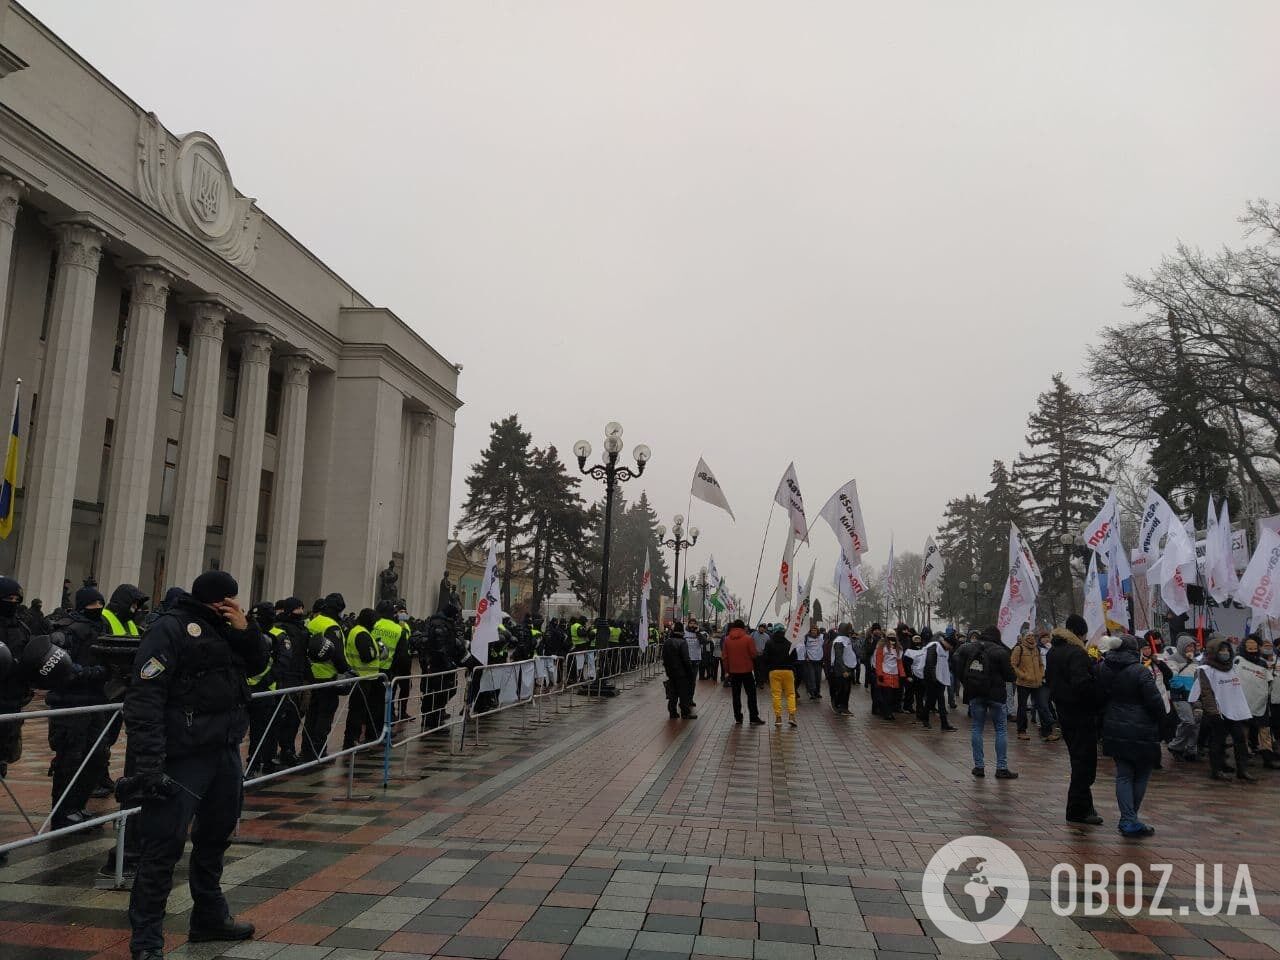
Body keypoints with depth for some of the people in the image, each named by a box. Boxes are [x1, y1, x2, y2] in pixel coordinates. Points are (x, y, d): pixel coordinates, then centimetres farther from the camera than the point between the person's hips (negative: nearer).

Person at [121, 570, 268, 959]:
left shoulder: (225, 630, 13)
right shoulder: (170, 629, -12)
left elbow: (258, 664, 16)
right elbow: (145, 697, -18)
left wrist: (246, 629, -2)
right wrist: (149, 761, -25)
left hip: (225, 751, 9)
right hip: (184, 755, -8)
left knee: (215, 836, 19)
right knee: (165, 845, -5)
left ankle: (210, 916, 34)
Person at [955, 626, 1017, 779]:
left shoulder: (967, 648, 2)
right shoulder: (1000, 651, -9)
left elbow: (956, 665, 6)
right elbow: (1010, 676, -7)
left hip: (974, 693, 3)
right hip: (995, 694, -3)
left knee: (976, 728, 9)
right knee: (1001, 729, 6)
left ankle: (979, 766, 8)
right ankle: (1002, 768, 4)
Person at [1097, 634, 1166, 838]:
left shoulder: (1103, 668, 3)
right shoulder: (1140, 670, -15)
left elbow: (1099, 697, 10)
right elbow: (1154, 701, -13)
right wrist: (1162, 719, 4)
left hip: (1114, 730, 5)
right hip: (1140, 732, -5)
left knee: (1123, 775, 10)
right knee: (1141, 775, 10)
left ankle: (1127, 820, 5)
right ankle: (1130, 820, 14)